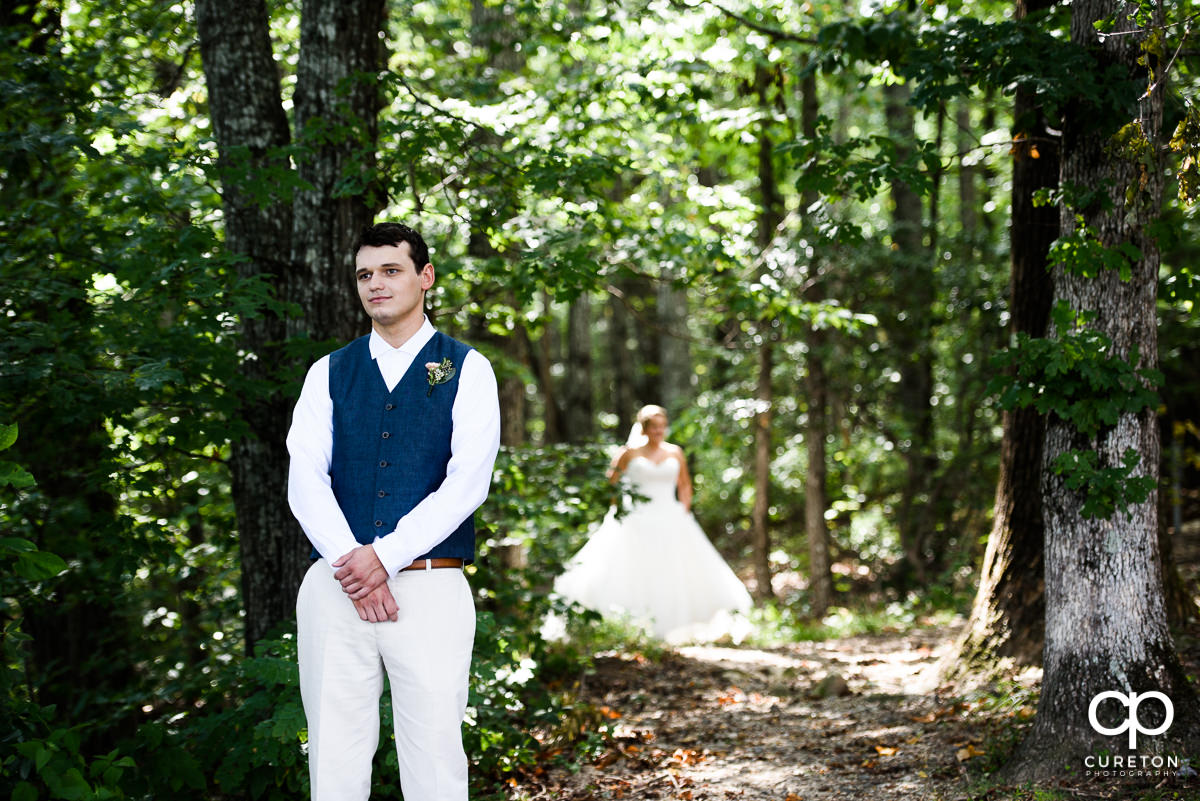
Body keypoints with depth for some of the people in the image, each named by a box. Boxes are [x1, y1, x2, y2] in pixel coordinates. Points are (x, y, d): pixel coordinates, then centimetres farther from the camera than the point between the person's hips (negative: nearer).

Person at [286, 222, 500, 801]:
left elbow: (467, 481, -6)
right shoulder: (328, 374, 14)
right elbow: (305, 480, 2)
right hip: (335, 587, 2)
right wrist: (351, 563, -13)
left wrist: (385, 556, -14)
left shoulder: (466, 371, 7)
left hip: (430, 587, -2)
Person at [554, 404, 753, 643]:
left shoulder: (675, 453, 9)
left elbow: (685, 486, 20)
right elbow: (610, 484, 6)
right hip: (636, 524, -3)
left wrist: (684, 512, 8)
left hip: (670, 523, 3)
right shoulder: (630, 453, 1)